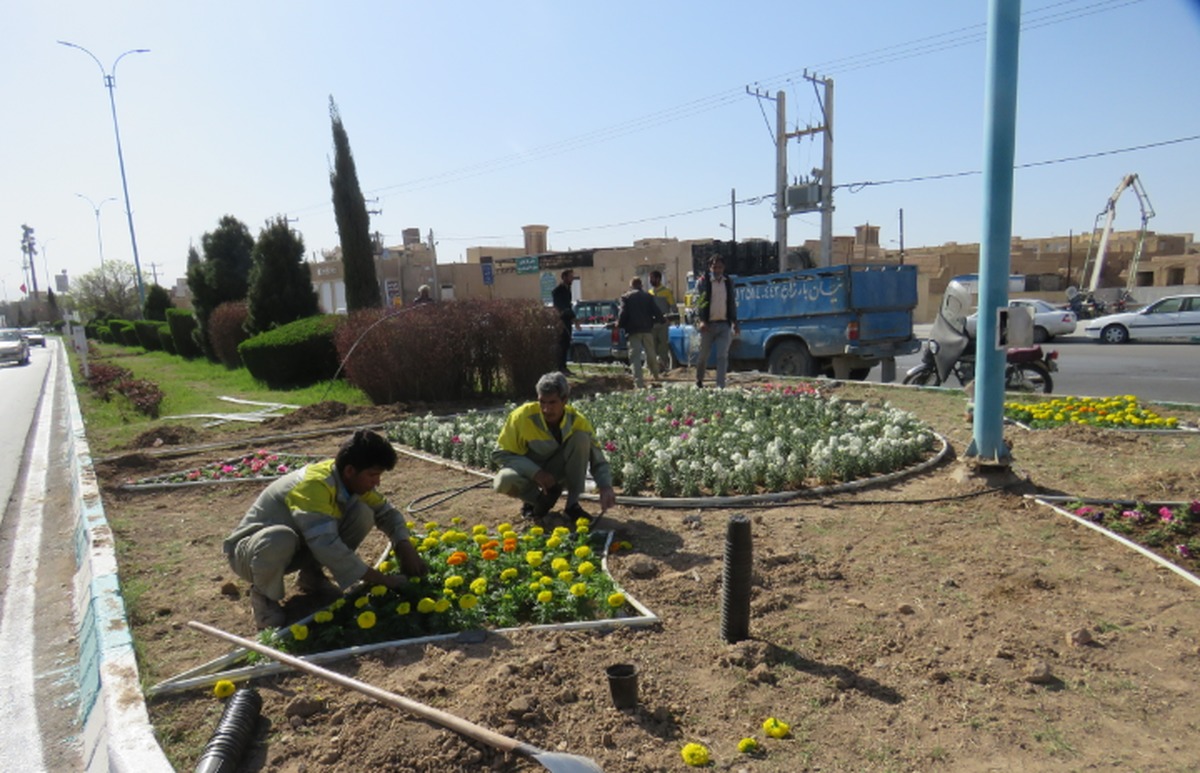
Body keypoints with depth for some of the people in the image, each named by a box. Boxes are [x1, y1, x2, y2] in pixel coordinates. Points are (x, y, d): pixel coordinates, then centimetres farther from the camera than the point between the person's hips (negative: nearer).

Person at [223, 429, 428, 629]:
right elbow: (328, 547, -41)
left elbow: (387, 513, 1)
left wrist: (405, 548, -18)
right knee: (280, 539, -43)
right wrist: (382, 580, -35)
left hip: (298, 547, 7)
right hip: (250, 552, -6)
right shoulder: (314, 485, -35)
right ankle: (263, 595, -9)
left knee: (363, 514, -14)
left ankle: (311, 576, 5)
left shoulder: (352, 481, -10)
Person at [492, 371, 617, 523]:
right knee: (504, 480, -37)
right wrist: (535, 472, -29)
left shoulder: (578, 421, -18)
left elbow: (598, 460, -14)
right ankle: (540, 499, -3)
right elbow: (499, 454, -18)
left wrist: (605, 487, -35)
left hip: (558, 473, 2)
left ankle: (572, 505, -16)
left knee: (581, 437, -24)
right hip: (529, 472, -2)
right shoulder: (522, 416, -24)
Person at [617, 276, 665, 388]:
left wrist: (619, 324, 8)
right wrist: (663, 320, 21)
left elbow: (622, 315, -8)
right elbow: (656, 312, 4)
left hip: (633, 331, -3)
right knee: (650, 353, 18)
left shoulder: (625, 297, 0)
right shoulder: (648, 296, 7)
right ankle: (655, 375, 31)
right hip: (647, 329, 3)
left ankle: (639, 382, -9)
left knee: (635, 356, -2)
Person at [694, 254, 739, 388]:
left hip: (724, 324, 3)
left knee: (723, 356, -6)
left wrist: (734, 321, 9)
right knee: (704, 355, 7)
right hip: (708, 324, -3)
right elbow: (698, 302, -7)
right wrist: (701, 320, -19)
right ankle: (699, 382, 29)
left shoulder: (728, 282, 12)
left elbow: (732, 303, 16)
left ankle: (720, 386, -6)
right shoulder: (703, 282, 0)